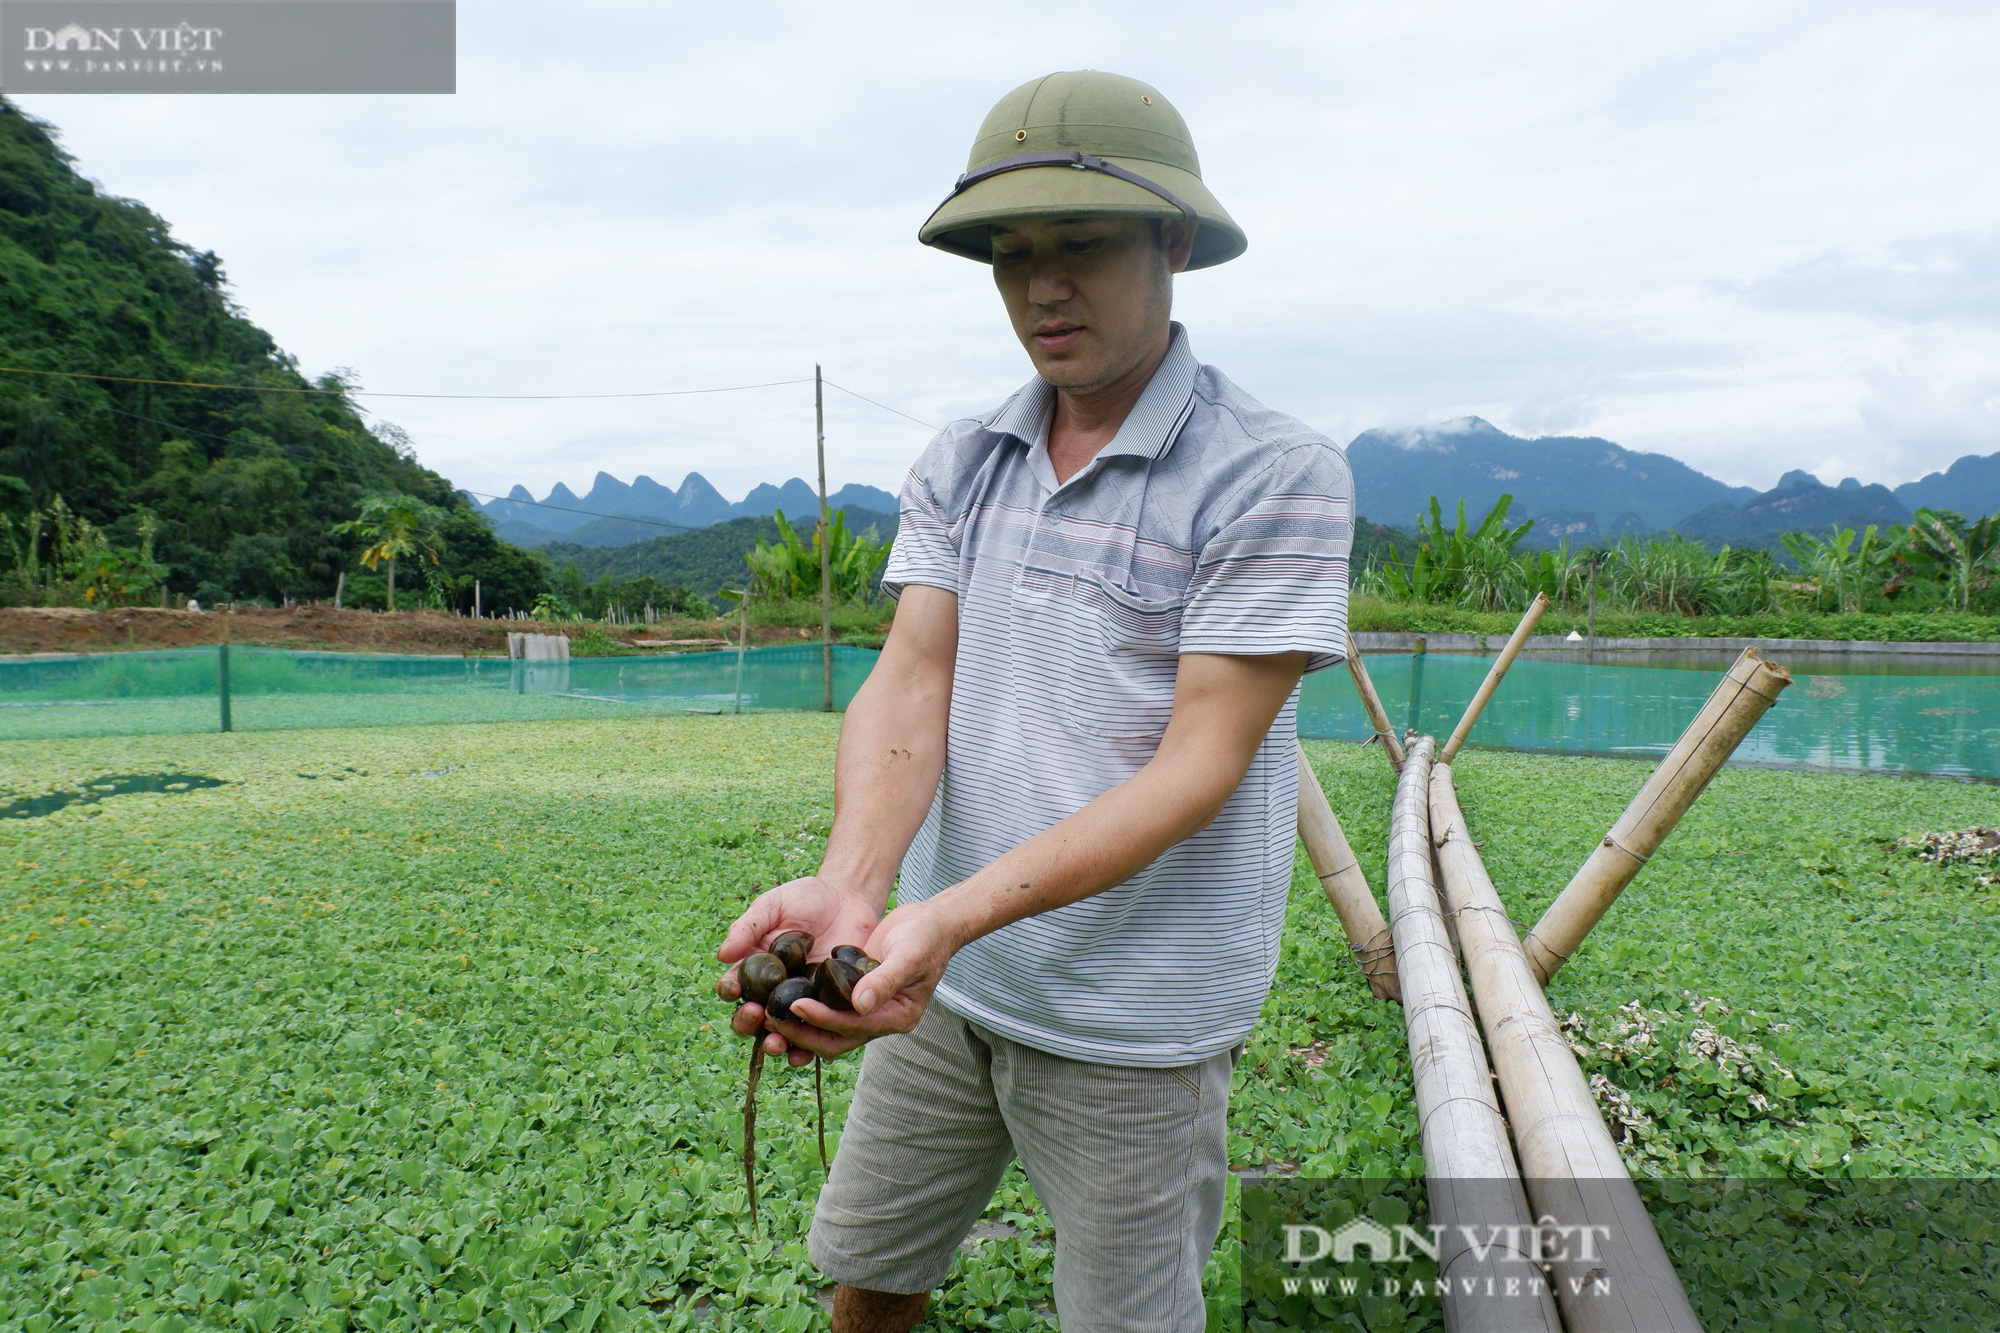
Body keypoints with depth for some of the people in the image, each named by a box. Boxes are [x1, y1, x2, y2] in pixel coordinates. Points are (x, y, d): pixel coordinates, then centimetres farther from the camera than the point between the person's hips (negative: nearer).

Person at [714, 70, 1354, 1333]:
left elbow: (1198, 763, -19)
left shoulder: (1277, 474, -13)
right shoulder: (959, 466, 4)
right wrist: (850, 885, -26)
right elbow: (910, 684, -6)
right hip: (948, 983, 5)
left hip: (1133, 1021, -4)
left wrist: (952, 916, -30)